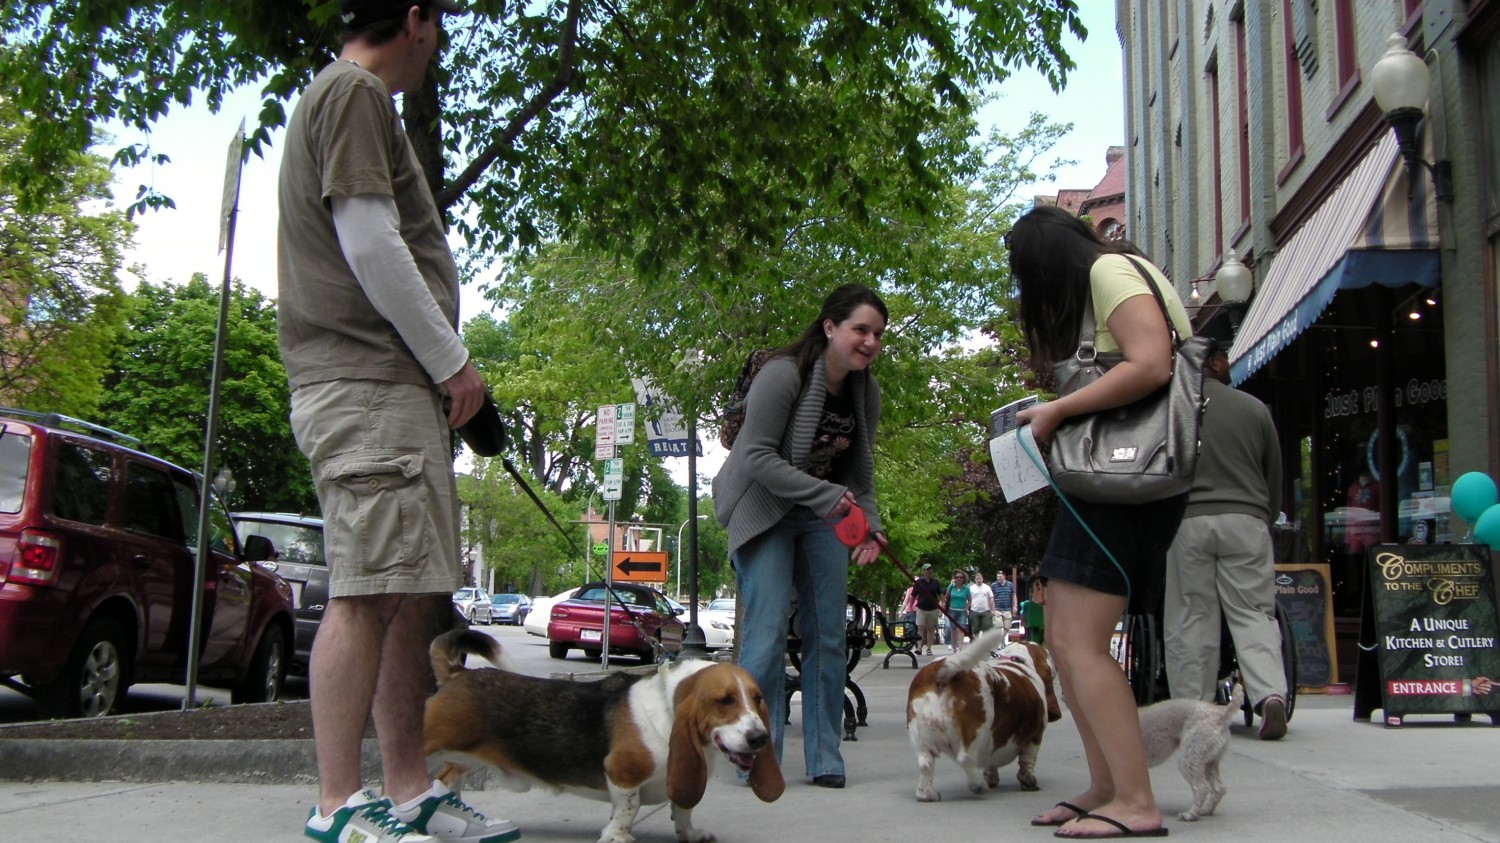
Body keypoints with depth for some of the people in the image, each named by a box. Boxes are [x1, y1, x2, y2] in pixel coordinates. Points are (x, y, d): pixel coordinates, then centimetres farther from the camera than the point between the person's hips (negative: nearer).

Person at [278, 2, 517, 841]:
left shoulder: (352, 98, 27)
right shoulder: (355, 94, -4)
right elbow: (369, 244, -15)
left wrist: (440, 367, 18)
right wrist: (452, 360, -9)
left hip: (399, 386, 10)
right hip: (366, 380, -10)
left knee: (415, 594, 8)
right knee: (370, 592, -12)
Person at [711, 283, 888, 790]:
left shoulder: (866, 392, 3)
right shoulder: (783, 375, -20)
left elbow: (860, 472, 9)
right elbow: (757, 458, -23)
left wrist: (869, 527, -6)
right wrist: (826, 496, -27)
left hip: (823, 517, 6)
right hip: (764, 511, -6)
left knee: (829, 633, 2)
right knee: (767, 630, -13)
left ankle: (825, 759, 10)